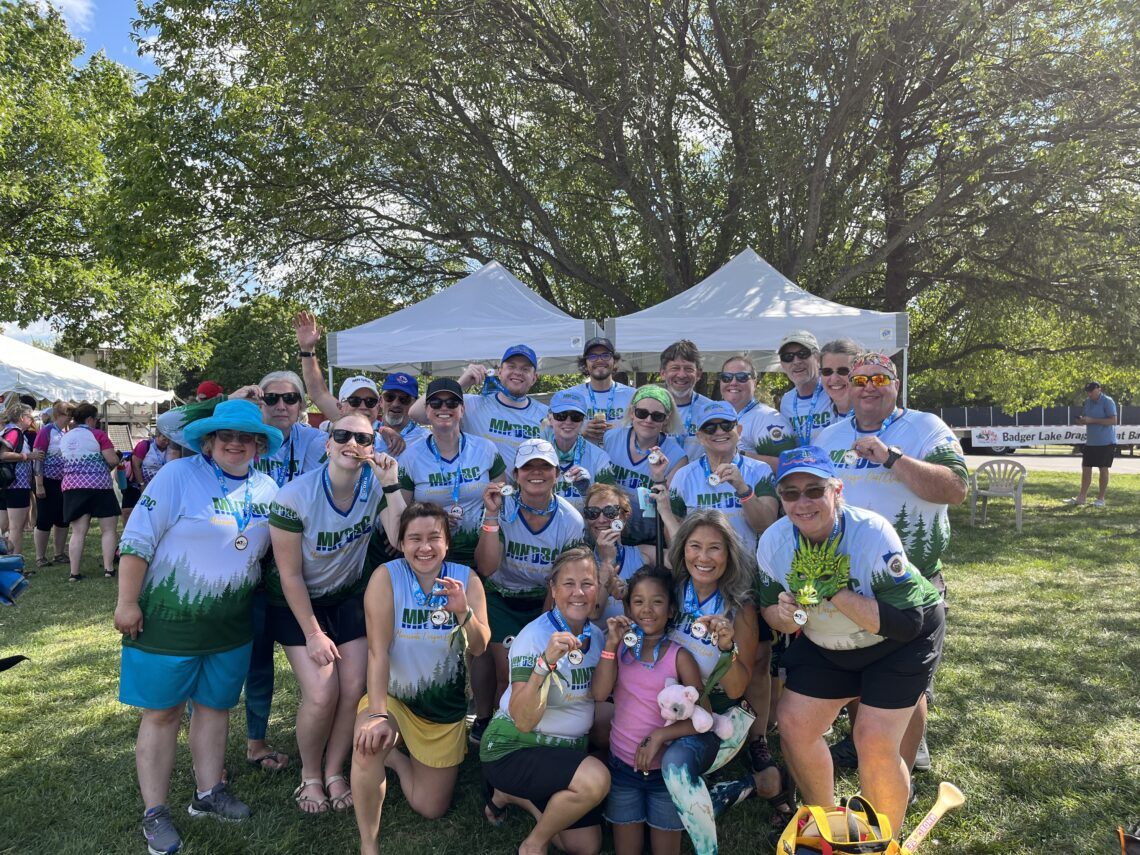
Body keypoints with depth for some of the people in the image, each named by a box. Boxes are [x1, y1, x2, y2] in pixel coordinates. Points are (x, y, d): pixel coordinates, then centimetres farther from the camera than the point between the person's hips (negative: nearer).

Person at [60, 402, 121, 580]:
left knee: (78, 532, 5)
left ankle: (74, 573, 2)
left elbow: (68, 462, 23)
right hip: (98, 485, -5)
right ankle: (109, 569, -2)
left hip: (71, 486, 5)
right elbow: (113, 460, -10)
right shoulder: (97, 434, -4)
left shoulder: (64, 438, 14)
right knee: (108, 529, 3)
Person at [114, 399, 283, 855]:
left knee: (215, 706, 16)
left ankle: (207, 793, 32)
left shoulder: (266, 489, 2)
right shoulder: (178, 476, -13)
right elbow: (137, 540, -12)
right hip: (169, 617, -5)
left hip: (232, 624, 5)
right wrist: (127, 602, -13)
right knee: (163, 712, 6)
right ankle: (154, 812, 20)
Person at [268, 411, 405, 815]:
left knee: (355, 688, -4)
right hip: (297, 602, -3)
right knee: (321, 694, -12)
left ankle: (334, 772, 21)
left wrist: (391, 484, -35)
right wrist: (313, 634, -14)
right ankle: (310, 775, 16)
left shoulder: (375, 486, -16)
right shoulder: (295, 495, -24)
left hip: (349, 596, 3)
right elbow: (290, 574, -17)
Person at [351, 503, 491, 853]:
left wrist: (464, 612, -38)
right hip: (392, 694, -2)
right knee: (369, 742, -35)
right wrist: (378, 713, -31)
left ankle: (396, 758, 38)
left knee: (431, 809, 8)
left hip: (445, 704, 3)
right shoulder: (386, 577, -19)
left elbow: (479, 648, -18)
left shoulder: (466, 578, -12)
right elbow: (378, 650, -22)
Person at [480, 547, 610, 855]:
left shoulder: (596, 636, -1)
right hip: (514, 748, -7)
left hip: (567, 749, 7)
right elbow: (523, 721, -30)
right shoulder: (534, 636, -22)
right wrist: (546, 661, -42)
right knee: (596, 779, -31)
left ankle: (513, 795, 26)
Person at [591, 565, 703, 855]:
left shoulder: (679, 657, -10)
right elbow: (599, 693, -14)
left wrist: (659, 736, -22)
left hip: (666, 768, -2)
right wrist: (611, 644, -20)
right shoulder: (621, 648, 0)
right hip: (623, 765, 3)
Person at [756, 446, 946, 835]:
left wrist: (838, 593, -39)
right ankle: (826, 819, 29)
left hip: (900, 643, -5)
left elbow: (907, 623, -33)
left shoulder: (873, 533, -31)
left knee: (875, 743, -14)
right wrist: (784, 616, -26)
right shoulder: (773, 542, -16)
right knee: (793, 724, 0)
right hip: (825, 644, 5)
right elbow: (769, 609, -2)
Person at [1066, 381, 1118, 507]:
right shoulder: (1087, 402, 9)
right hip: (1090, 441, 7)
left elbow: (1113, 421, -20)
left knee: (1103, 469, 1)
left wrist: (1092, 420, -23)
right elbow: (1084, 418, 18)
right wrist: (1081, 420, -6)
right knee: (1086, 468, 8)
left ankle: (1100, 499, 9)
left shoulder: (1108, 402, -13)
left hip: (1105, 442, -7)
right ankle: (1081, 497, 14)